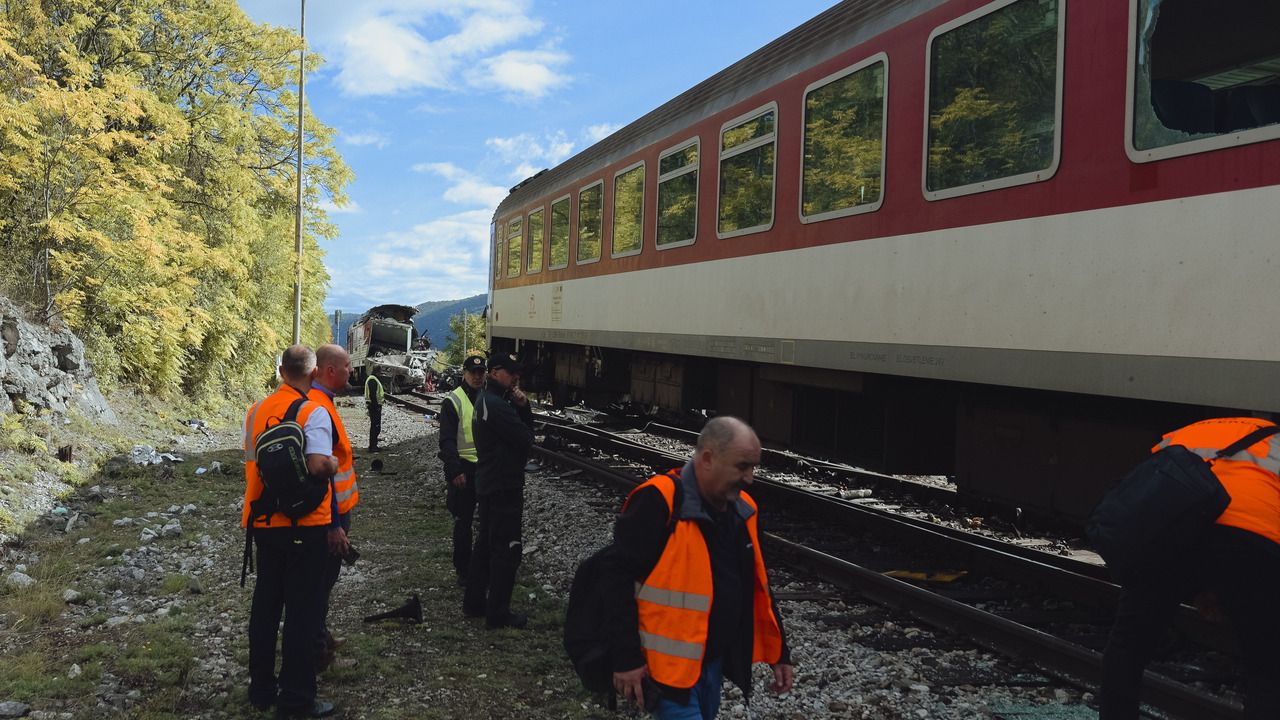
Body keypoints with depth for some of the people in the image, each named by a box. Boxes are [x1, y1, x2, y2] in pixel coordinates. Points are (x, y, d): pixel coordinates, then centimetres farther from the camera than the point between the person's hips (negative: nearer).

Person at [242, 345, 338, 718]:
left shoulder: (257, 411, 6)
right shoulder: (313, 412, -15)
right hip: (305, 524, -6)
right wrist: (336, 462, -6)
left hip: (264, 522, 6)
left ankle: (261, 687, 26)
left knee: (265, 603, 16)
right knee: (303, 610, 3)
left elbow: (250, 463, 14)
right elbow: (319, 465, -25)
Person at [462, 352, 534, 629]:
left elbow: (528, 428, 13)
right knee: (507, 549, -4)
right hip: (504, 487, -11)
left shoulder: (487, 400, 15)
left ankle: (474, 601, 26)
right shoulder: (496, 404, -19)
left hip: (489, 484, 11)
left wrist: (523, 406, -5)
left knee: (486, 544, 17)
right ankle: (498, 612, 2)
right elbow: (526, 438, -21)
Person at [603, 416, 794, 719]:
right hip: (668, 663, -8)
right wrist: (626, 657, -20)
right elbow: (617, 578, -19)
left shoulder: (741, 508, 5)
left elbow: (756, 586, 14)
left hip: (715, 659, 8)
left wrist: (778, 653, 14)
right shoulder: (658, 503, -19)